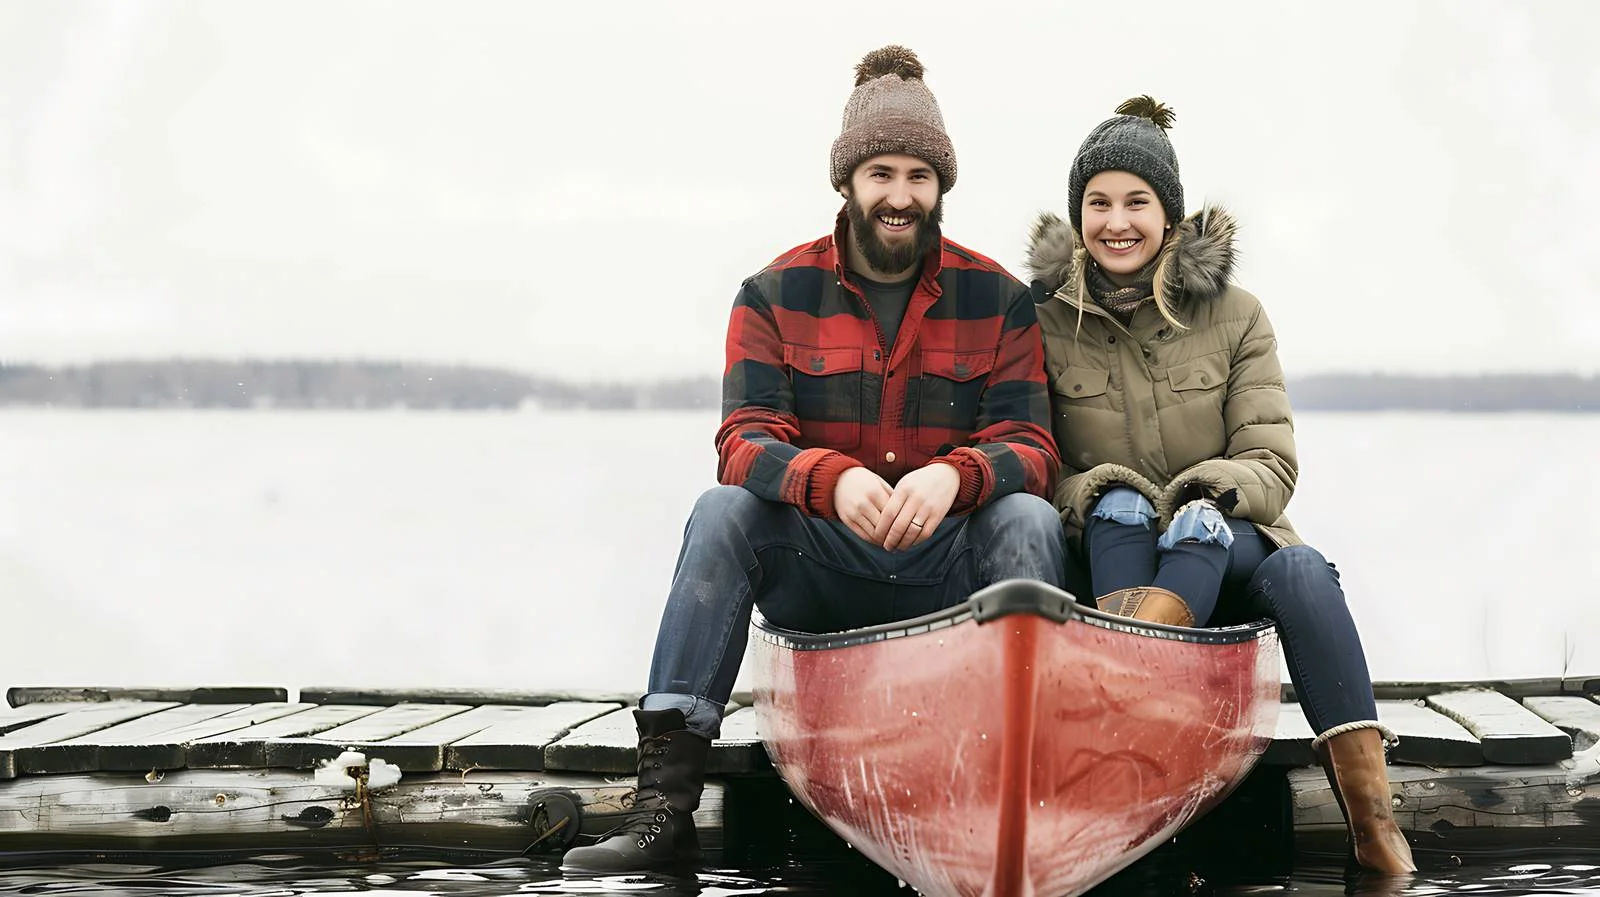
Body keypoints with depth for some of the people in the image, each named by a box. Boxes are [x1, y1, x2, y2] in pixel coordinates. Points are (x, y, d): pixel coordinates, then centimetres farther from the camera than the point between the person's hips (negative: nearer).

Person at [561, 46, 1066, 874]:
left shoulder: (997, 301, 3)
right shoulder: (777, 296, 2)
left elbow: (1029, 449, -5)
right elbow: (745, 441, -9)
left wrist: (955, 477, -30)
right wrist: (832, 480, -33)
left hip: (949, 571, 0)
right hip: (815, 573, 0)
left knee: (1029, 519, -28)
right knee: (723, 510, -27)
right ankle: (665, 798, -34)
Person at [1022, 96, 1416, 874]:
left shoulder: (1235, 317, 4)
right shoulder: (1044, 322, 2)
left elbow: (1272, 467, -2)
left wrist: (1212, 496, -24)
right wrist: (1090, 494, -22)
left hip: (1223, 548, 1)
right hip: (1106, 556, 0)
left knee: (1301, 572, -32)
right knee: (1117, 504, -34)